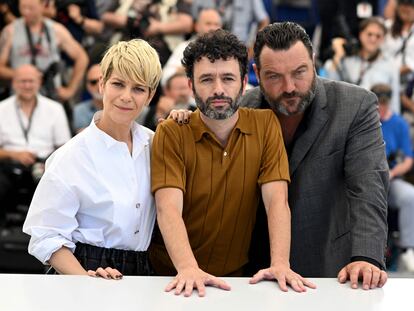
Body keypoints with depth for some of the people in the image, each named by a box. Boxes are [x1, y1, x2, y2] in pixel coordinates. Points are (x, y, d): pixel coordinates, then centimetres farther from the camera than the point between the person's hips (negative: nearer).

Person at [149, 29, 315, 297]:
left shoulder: (265, 125, 0)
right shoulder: (171, 133, -5)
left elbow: (277, 200, -8)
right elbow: (168, 208, -17)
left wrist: (280, 263, -23)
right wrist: (188, 269, -32)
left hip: (236, 275, 0)